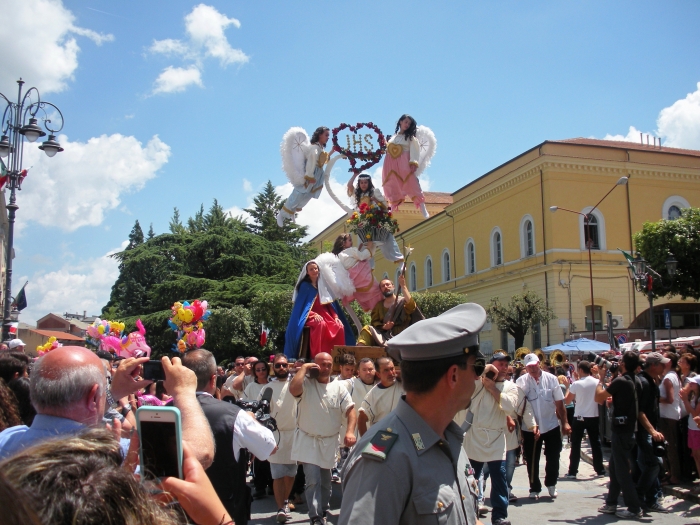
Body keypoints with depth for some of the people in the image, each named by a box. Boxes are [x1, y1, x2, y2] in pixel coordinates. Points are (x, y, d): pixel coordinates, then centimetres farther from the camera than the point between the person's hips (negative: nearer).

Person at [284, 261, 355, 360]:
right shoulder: (305, 286, 1)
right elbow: (301, 306, -6)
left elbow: (330, 304, 15)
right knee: (321, 324, -39)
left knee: (339, 326, -26)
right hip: (310, 316, -5)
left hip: (325, 314, 5)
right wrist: (314, 315, -21)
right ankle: (317, 357, -40)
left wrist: (335, 316, -2)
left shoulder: (324, 285, 14)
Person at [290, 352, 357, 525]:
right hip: (308, 441, -3)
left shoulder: (339, 387, 1)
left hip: (329, 442, 3)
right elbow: (293, 389, -30)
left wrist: (350, 431, -18)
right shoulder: (306, 383, -7)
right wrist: (304, 368, -19)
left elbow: (350, 410, -3)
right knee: (313, 481, -11)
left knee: (325, 482, 16)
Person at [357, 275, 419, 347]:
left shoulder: (403, 301, 5)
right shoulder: (379, 305, 18)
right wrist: (383, 326, -14)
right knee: (367, 328, -20)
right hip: (384, 336, 3)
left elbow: (411, 306, -18)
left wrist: (403, 286, -21)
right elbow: (374, 321, 10)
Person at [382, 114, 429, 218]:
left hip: (404, 163, -4)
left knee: (413, 186, -14)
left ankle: (425, 213, -19)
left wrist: (413, 163, -17)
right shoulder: (394, 137, 21)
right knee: (393, 189, 0)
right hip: (391, 164, 4)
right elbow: (388, 149, 20)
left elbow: (414, 150, -3)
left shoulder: (410, 137, 10)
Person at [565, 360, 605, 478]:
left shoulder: (576, 384, -12)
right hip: (593, 417, 2)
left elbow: (567, 401, -4)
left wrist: (568, 387, 8)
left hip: (579, 418, -2)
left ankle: (572, 472, 5)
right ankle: (600, 470, 17)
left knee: (575, 445, 4)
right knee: (596, 444, 12)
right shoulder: (597, 383, -4)